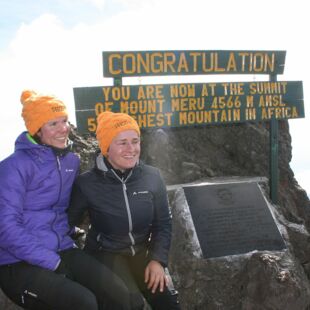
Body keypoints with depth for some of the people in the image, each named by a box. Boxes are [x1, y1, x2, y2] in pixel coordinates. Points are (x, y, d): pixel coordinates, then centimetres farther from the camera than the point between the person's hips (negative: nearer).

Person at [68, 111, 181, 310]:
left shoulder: (152, 177, -6)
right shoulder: (87, 184, -14)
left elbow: (163, 223, 3)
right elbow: (70, 221, -2)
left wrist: (158, 259, -7)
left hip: (142, 251, 3)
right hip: (105, 254, -3)